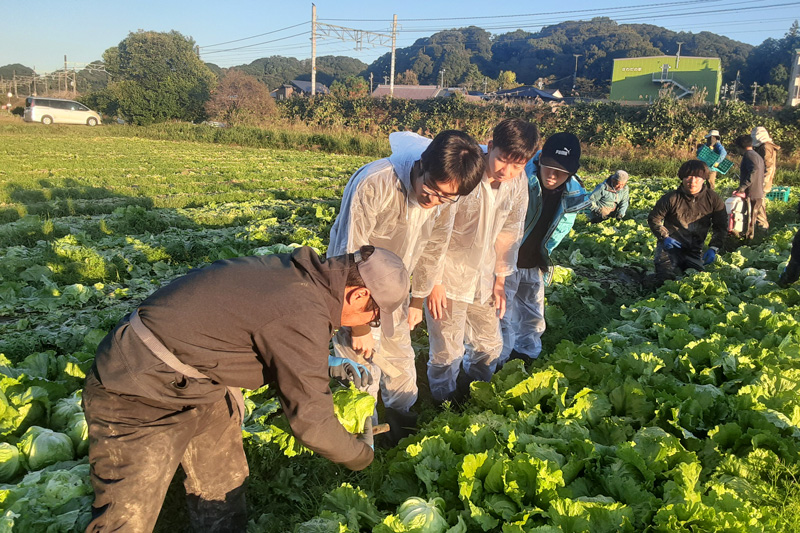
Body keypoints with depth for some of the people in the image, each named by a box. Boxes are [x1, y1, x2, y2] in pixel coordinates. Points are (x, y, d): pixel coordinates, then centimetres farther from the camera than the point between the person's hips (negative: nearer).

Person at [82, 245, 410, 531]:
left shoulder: (294, 270, -3)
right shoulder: (303, 313, -30)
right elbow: (311, 422, -24)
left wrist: (328, 364, 13)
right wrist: (361, 454, -6)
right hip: (138, 401, -9)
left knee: (223, 488, 18)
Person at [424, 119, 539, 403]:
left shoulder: (518, 183, -5)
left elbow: (507, 231, 8)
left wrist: (500, 280, 11)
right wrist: (434, 282, -15)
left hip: (483, 276, 6)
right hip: (448, 275, -6)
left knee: (490, 344, 16)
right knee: (447, 350, 1)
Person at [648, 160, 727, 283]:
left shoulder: (713, 200, -6)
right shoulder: (671, 198, -13)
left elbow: (721, 227, 5)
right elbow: (653, 219, 0)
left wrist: (713, 248, -8)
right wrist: (664, 237, -13)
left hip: (695, 250, 3)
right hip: (671, 246, -2)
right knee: (666, 278, -17)